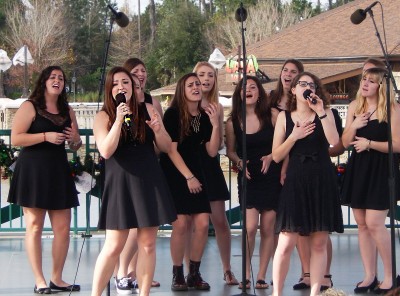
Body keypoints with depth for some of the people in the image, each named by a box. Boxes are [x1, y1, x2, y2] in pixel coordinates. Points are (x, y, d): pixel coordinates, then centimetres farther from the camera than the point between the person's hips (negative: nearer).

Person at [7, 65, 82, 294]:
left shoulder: (68, 111, 14)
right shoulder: (30, 107, -2)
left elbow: (76, 146, 22)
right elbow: (15, 139, -11)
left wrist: (75, 140, -2)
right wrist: (45, 136, -18)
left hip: (59, 172, 5)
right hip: (33, 170, -5)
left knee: (63, 227, 2)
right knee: (35, 226, -3)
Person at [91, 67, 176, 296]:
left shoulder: (147, 110, 8)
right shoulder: (104, 117, 2)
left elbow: (167, 147, 7)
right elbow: (106, 151, -13)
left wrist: (158, 129, -13)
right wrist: (119, 120, -19)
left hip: (150, 182, 3)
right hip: (120, 183, -3)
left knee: (148, 244, 4)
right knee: (114, 246, -5)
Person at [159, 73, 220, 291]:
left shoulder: (205, 116, 7)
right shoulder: (173, 114, -7)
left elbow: (212, 151, 3)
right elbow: (171, 149, -10)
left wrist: (215, 125, -9)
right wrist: (188, 177, -12)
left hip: (197, 175, 5)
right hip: (175, 175, -5)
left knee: (202, 224, -4)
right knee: (180, 223, -12)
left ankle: (194, 273, 9)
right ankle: (177, 275, 0)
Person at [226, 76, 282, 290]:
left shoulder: (272, 115, -3)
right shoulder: (233, 122, 1)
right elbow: (230, 150, 11)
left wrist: (271, 157, -14)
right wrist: (239, 162, -9)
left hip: (271, 176, 0)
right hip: (248, 177, 0)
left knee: (267, 228, 2)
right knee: (250, 227, -13)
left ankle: (261, 276, 11)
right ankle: (246, 274, 4)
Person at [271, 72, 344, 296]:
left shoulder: (324, 113, 8)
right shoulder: (284, 117, 8)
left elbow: (334, 141, -11)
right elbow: (277, 156, 4)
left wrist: (320, 112, -12)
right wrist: (294, 137, -9)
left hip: (322, 182, 1)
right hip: (296, 181, -1)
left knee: (319, 243, 2)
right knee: (286, 244, -6)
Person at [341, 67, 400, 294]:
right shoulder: (355, 107, 8)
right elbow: (346, 142, 8)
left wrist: (370, 143, -18)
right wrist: (353, 127, -10)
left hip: (381, 170, -6)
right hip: (358, 169, 6)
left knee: (374, 223, -12)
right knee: (362, 224, 7)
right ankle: (370, 276, 15)